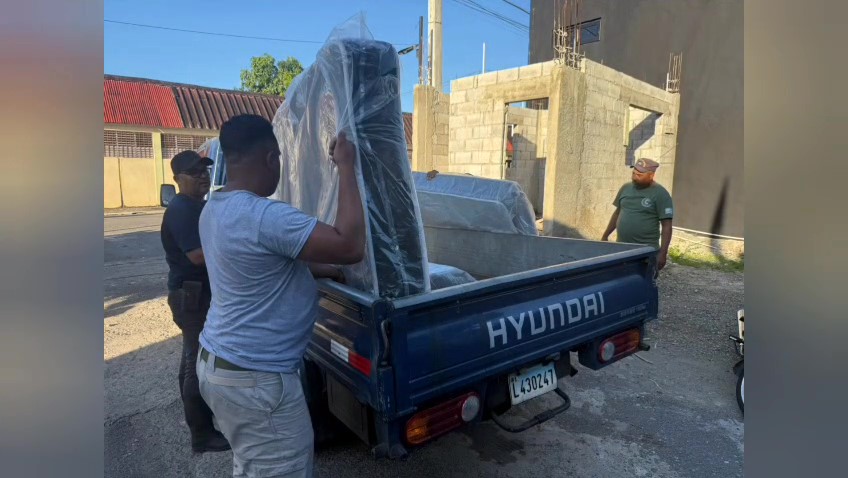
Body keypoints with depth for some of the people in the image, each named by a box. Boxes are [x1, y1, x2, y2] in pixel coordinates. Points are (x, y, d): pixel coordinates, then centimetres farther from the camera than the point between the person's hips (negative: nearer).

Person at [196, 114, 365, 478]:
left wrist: (325, 270, 16)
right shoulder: (264, 215, -27)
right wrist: (346, 169, -21)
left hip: (216, 363, 10)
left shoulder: (214, 208, 5)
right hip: (255, 379, -9)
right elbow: (351, 247, -29)